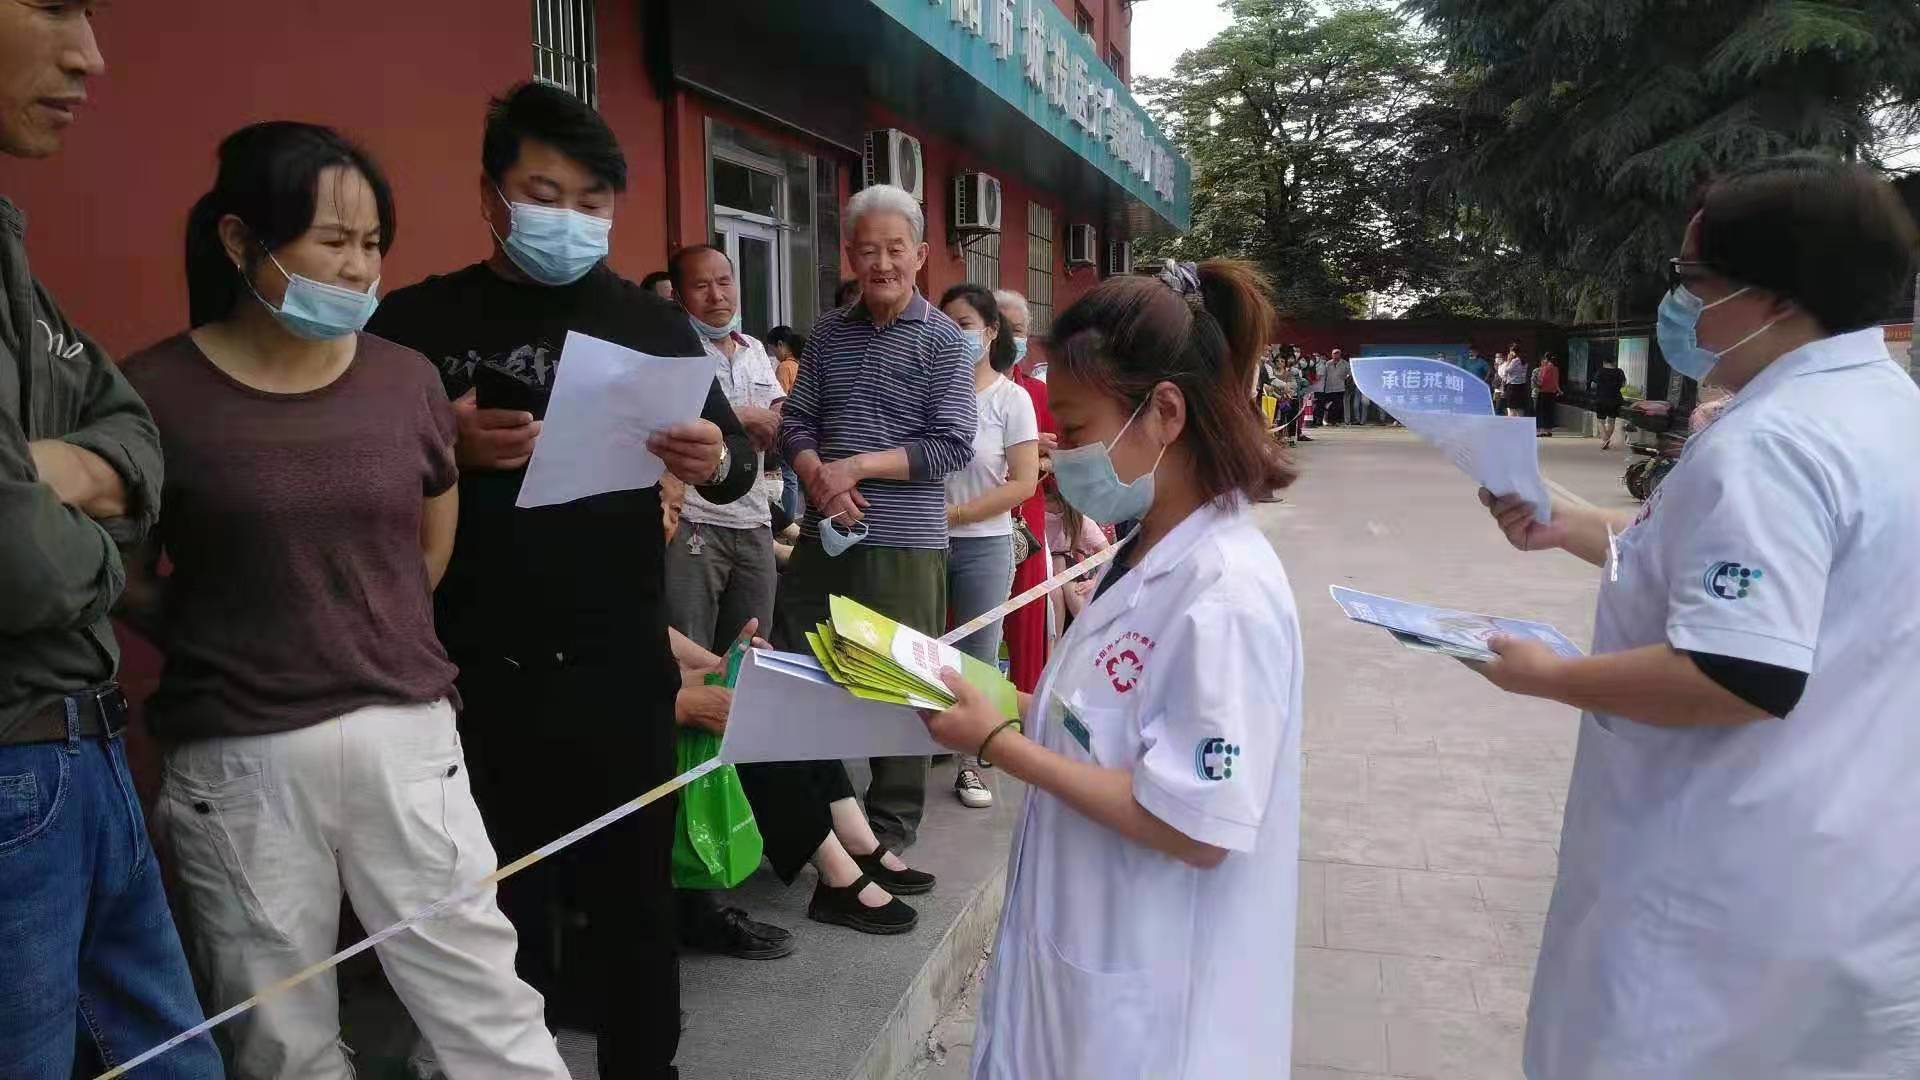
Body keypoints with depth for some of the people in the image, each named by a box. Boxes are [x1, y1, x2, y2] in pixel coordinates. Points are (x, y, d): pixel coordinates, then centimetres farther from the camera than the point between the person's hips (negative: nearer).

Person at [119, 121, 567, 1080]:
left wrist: (366, 638, 12)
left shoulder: (407, 381, 3)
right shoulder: (155, 393, -7)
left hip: (407, 733, 2)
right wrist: (225, 644, -4)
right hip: (237, 758, -2)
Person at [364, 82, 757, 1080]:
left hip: (620, 667, 1)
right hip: (473, 671, -1)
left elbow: (740, 466, 8)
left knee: (634, 890, 10)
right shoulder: (416, 320, 2)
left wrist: (716, 460, -15)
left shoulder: (653, 323, 6)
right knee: (497, 901, 10)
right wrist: (442, 449, -16)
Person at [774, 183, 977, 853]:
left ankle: (890, 833, 20)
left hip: (904, 542, -5)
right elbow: (795, 422, 9)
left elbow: (954, 445, -11)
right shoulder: (828, 333, 10)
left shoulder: (944, 340, -3)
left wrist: (857, 465, -14)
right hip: (824, 535, 5)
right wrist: (818, 479, -11)